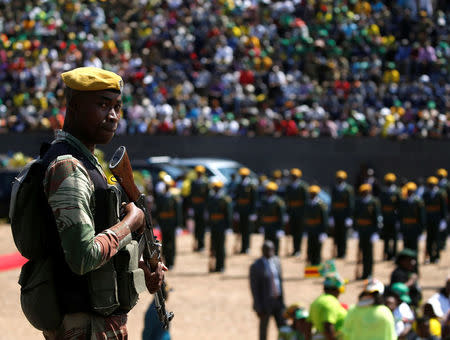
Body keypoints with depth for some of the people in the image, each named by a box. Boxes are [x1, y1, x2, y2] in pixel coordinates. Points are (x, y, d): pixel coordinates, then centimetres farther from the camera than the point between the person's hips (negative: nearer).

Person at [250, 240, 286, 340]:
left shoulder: (276, 262, 4)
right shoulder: (255, 267, -14)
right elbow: (254, 289, -13)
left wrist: (282, 301, 11)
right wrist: (259, 309, -15)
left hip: (278, 301, 5)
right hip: (265, 303, -5)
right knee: (263, 330, 6)